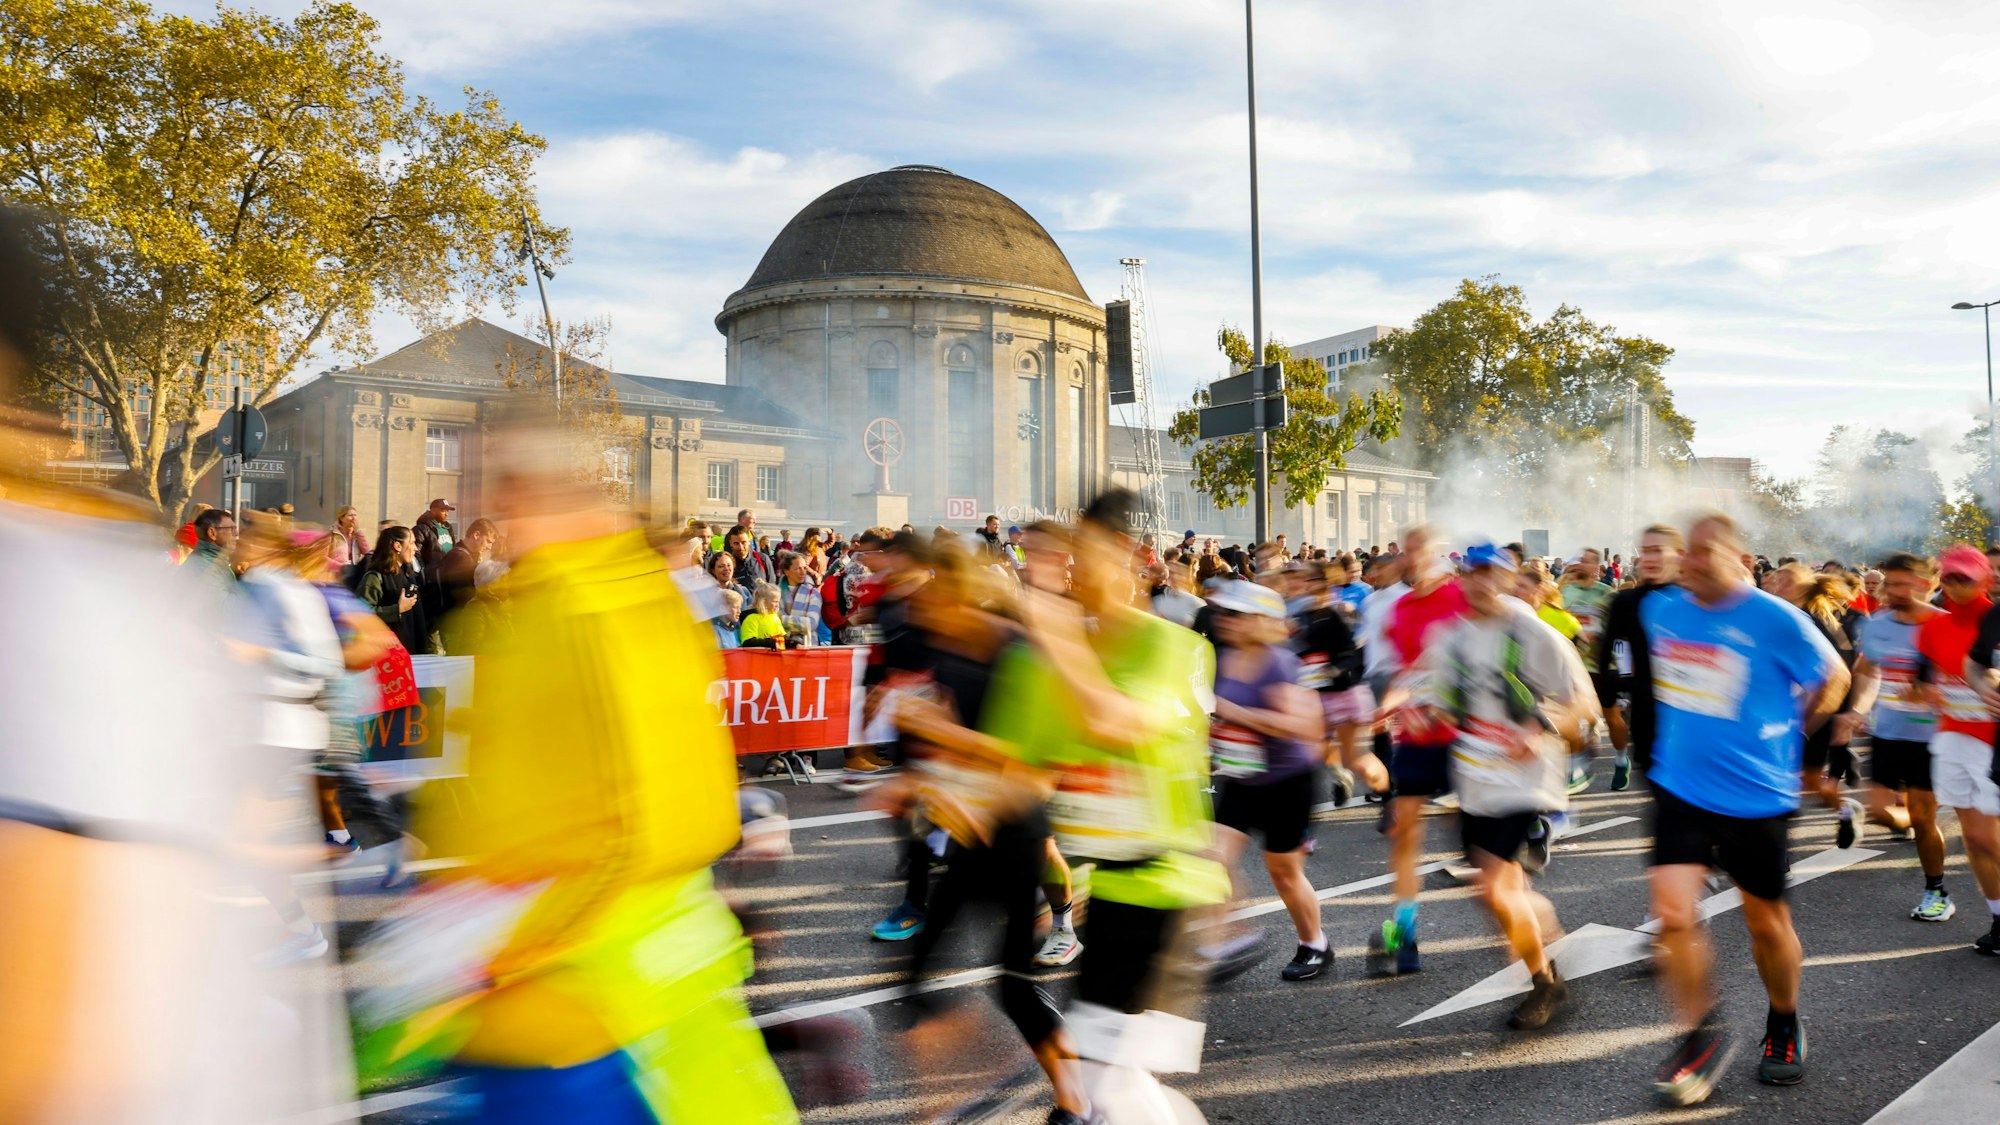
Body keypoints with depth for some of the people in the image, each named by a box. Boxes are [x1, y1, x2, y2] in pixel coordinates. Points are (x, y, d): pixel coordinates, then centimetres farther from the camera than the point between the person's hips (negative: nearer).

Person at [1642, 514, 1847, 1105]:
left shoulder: (1776, 620, -12)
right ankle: (1701, 1034, 10)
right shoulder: (1660, 609, 0)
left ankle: (1784, 1024, 40)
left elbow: (1833, 678, 4)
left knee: (1767, 923, 12)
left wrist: (1789, 731, 7)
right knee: (1673, 913, -10)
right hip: (1681, 788, 2)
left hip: (1757, 795, -2)